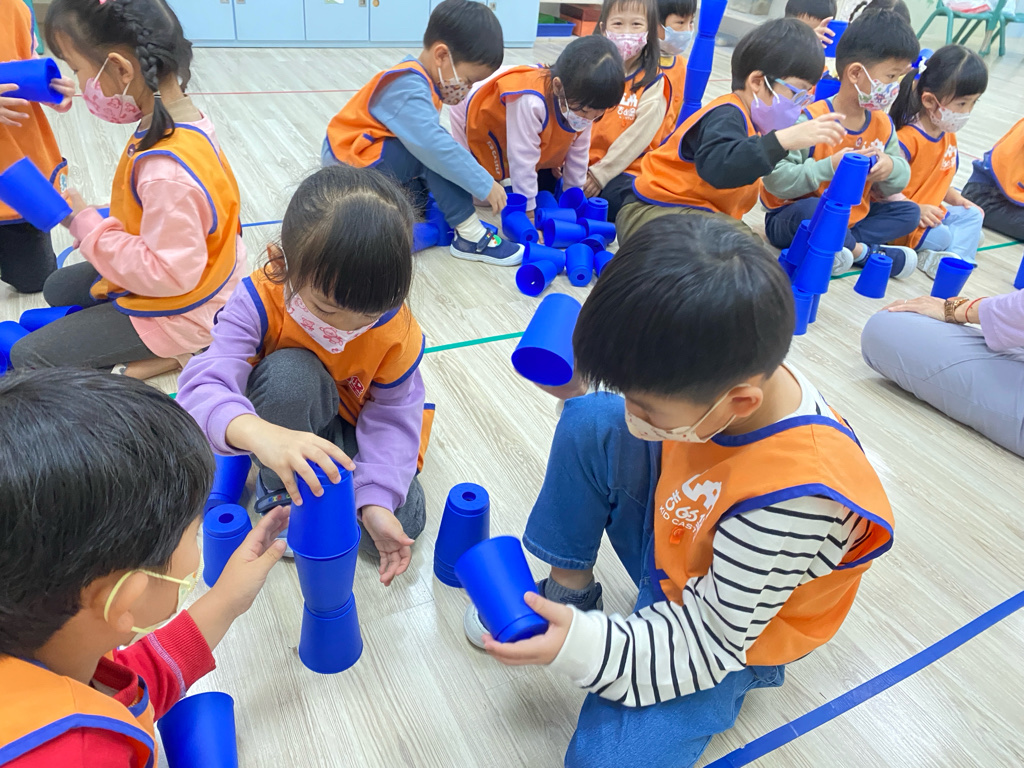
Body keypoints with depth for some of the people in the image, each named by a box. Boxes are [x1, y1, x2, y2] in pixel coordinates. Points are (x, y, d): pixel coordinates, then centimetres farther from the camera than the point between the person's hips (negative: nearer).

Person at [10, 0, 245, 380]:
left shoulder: (169, 171, -37)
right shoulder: (181, 123, -6)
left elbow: (168, 273, -32)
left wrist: (87, 226, -23)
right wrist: (98, 226, 2)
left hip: (174, 311, -9)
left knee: (26, 357, -1)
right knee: (58, 287, 28)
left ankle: (167, 356, 0)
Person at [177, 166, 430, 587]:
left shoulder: (398, 332, -25)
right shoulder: (258, 302, -31)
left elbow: (393, 417, -17)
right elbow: (202, 385, -43)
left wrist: (377, 500, -31)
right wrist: (259, 434, -65)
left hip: (353, 425, 2)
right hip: (282, 421, -1)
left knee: (402, 520, -19)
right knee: (287, 372, -37)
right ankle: (281, 493, -12)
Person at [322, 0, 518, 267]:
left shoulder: (420, 76, 5)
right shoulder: (408, 88, -25)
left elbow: (430, 138, 3)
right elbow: (434, 146, -35)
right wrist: (485, 185, -29)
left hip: (370, 163, 10)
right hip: (350, 168, -10)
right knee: (433, 155, -25)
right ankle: (470, 236, -21)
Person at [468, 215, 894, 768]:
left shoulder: (793, 501, -40)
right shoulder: (724, 372, -24)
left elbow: (708, 641, -27)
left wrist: (580, 646, -34)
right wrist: (591, 370, -18)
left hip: (726, 641, -6)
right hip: (669, 538, 7)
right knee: (588, 421, -10)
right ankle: (568, 590, 4)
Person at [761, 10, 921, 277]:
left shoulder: (883, 124, 1)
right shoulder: (810, 120, -23)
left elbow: (900, 180, 7)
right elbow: (775, 179, -30)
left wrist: (890, 167, -17)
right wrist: (829, 167, -35)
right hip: (790, 220, -7)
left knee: (909, 212, 2)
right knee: (812, 209, -39)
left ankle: (842, 244, -18)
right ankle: (865, 251, -14)